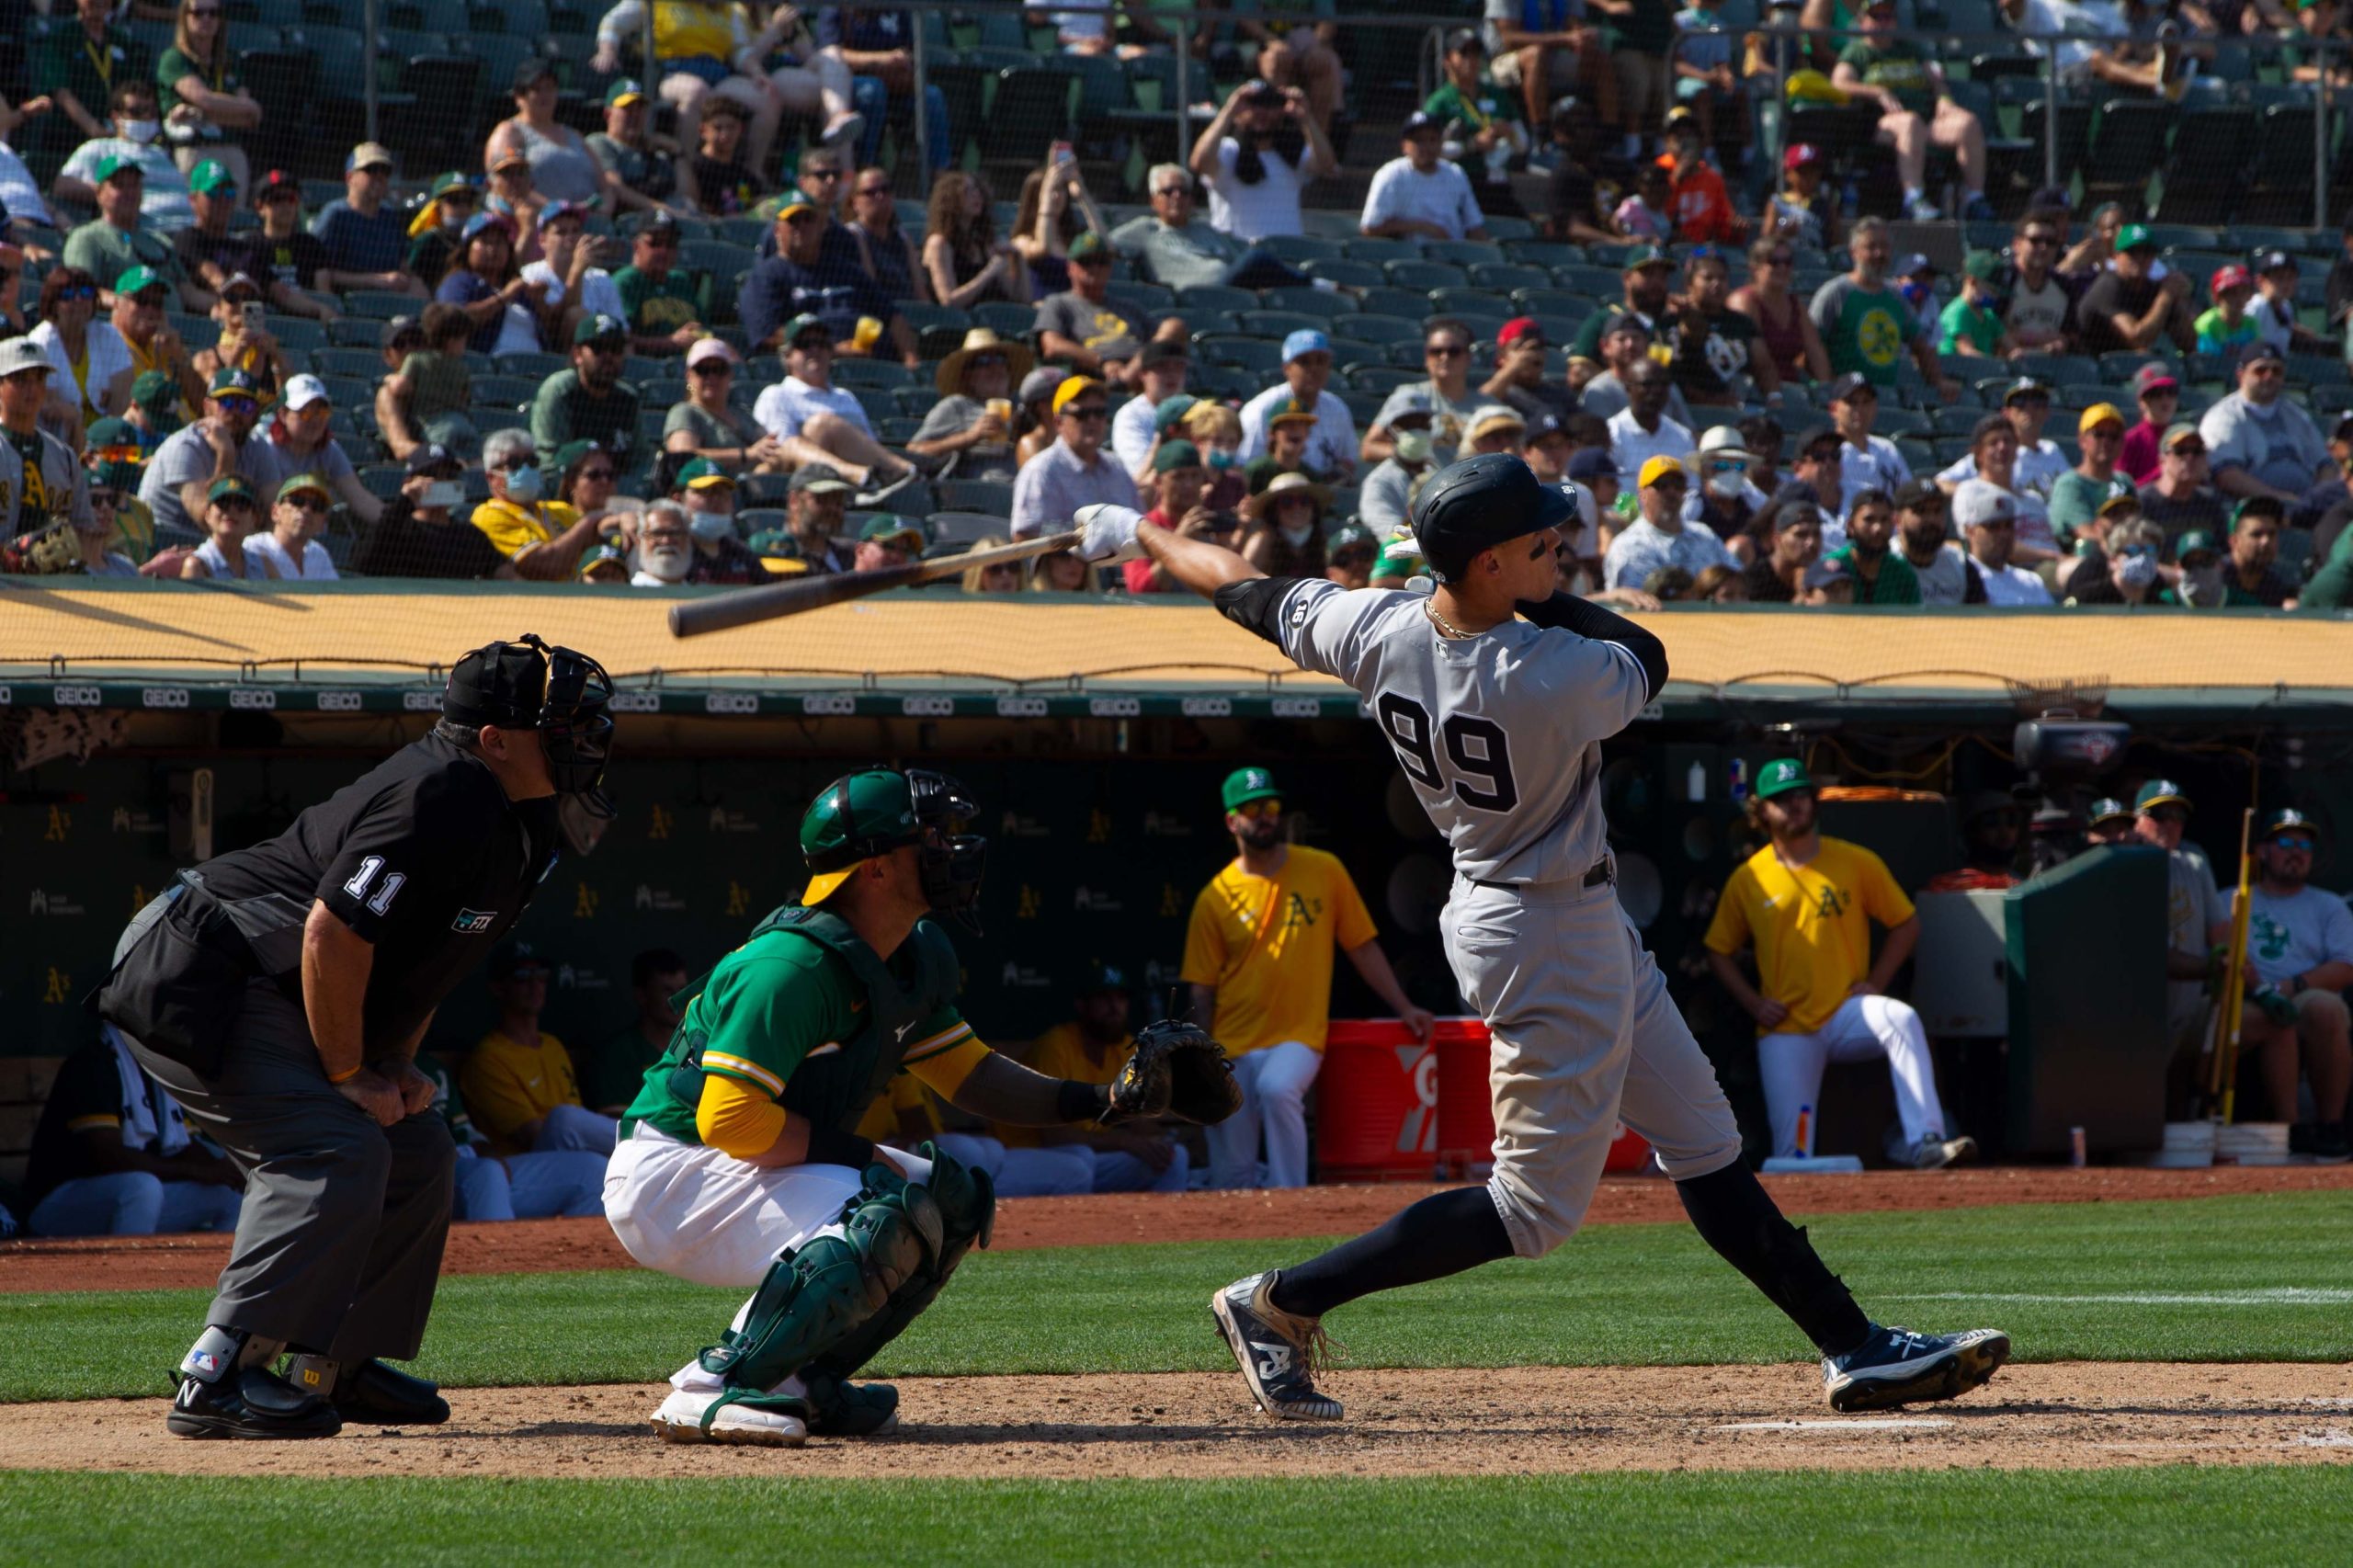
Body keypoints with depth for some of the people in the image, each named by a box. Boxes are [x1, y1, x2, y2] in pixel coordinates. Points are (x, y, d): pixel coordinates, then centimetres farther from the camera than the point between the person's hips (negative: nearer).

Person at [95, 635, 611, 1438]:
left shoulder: (509, 816, 8)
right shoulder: (437, 802, -25)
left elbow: (421, 948, 19)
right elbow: (333, 933, -28)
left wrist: (394, 1066, 7)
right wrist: (349, 1076, -18)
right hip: (195, 984, -11)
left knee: (416, 1155, 12)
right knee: (337, 1152, -23)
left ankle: (335, 1364, 19)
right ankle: (218, 1375, -26)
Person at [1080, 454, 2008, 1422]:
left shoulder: (1377, 632, -12)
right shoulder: (1555, 677, -31)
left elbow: (1252, 595, 4)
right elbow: (1650, 660, -9)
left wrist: (1140, 537, 20)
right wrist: (1548, 605, -5)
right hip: (1555, 938, -9)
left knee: (1705, 1148, 13)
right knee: (1537, 1205, 0)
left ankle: (1856, 1350, 19)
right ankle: (1281, 1303, 2)